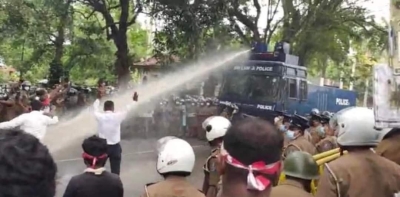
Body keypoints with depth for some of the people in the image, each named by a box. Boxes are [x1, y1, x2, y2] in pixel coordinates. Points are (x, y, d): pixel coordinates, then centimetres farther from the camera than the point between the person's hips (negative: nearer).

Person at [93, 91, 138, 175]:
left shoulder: (99, 116, -8)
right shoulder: (117, 116, -12)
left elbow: (95, 108, 14)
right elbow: (127, 109, 5)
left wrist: (98, 98, 32)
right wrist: (134, 100, 22)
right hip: (115, 147, -2)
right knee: (115, 172, 5)